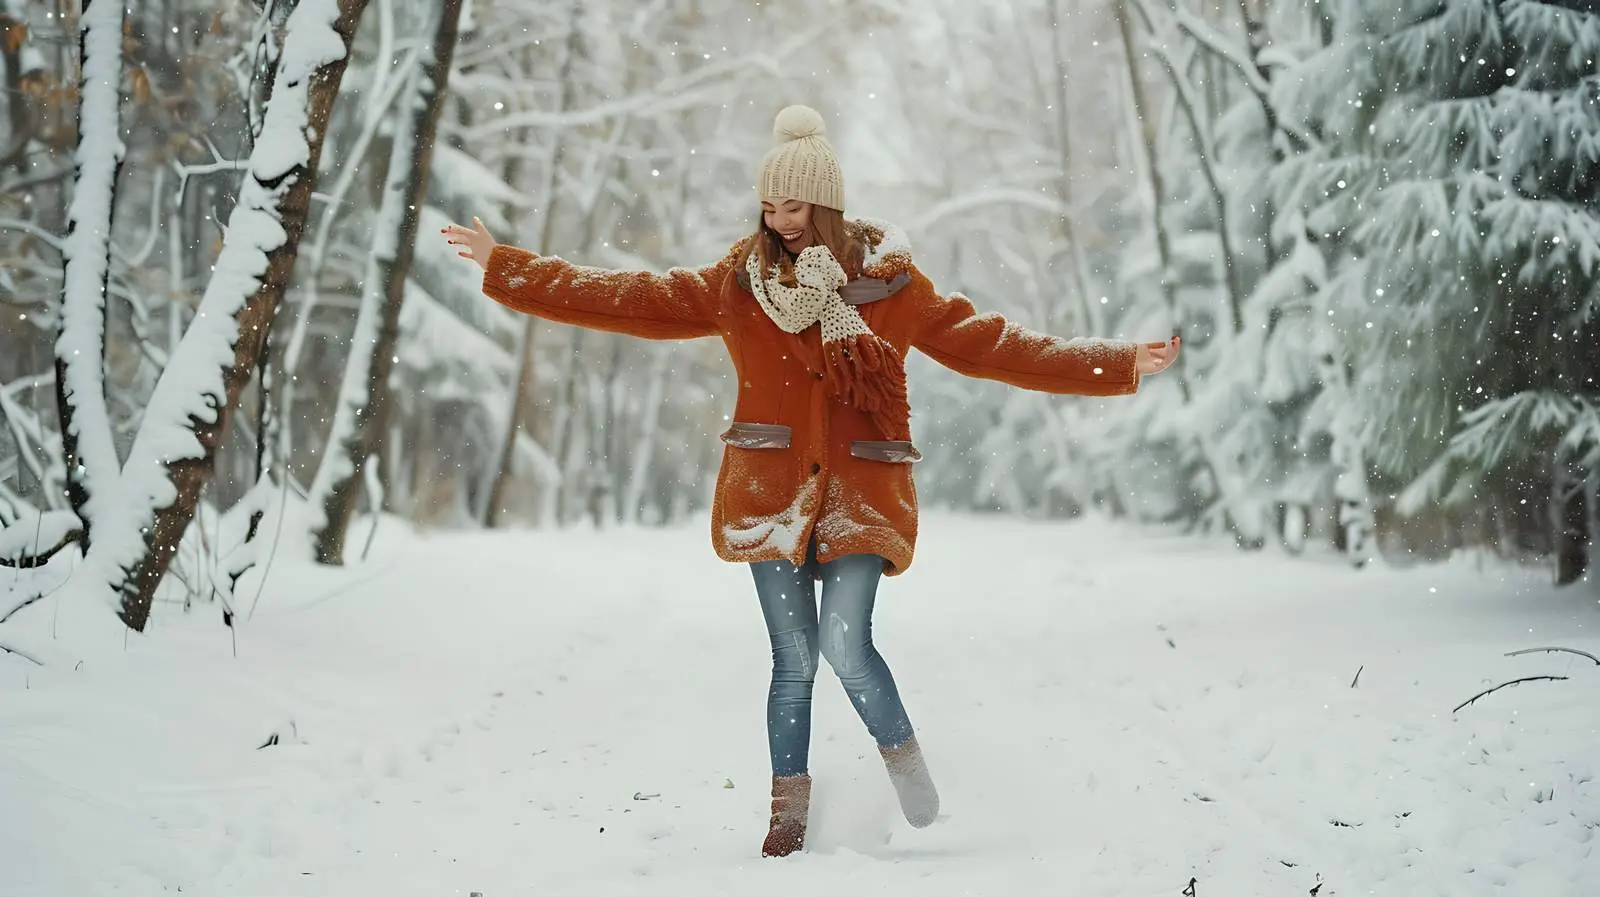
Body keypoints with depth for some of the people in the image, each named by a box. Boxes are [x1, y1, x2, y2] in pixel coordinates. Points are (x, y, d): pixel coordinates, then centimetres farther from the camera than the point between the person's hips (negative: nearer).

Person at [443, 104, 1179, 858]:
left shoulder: (891, 282, 3)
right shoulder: (739, 282, 6)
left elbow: (990, 345, 3)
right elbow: (630, 300, 7)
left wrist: (1121, 364, -2)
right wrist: (504, 266, 4)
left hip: (861, 491, -1)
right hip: (772, 492, 2)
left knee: (845, 646, -16)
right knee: (794, 660, 2)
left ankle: (905, 760, 12)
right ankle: (788, 815, 18)